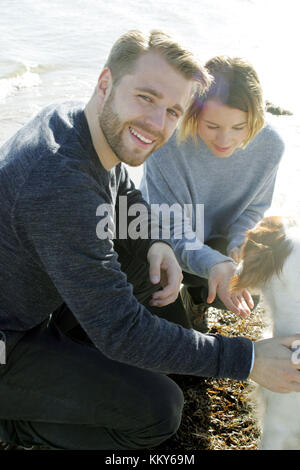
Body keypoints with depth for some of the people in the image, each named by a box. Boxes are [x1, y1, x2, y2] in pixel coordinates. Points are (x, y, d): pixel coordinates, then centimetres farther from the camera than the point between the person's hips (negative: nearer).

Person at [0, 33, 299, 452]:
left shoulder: (76, 118, -8)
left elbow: (124, 193, 12)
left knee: (146, 247, 3)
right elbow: (120, 330, -31)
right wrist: (246, 360, -25)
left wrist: (156, 245, -10)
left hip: (40, 299, 8)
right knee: (158, 409, -12)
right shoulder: (59, 185, -37)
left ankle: (72, 340, 13)